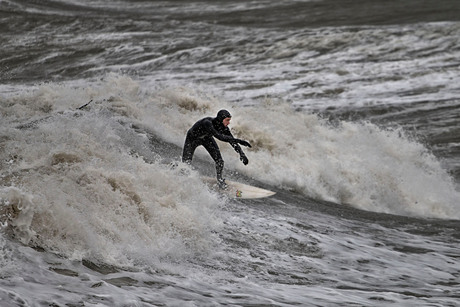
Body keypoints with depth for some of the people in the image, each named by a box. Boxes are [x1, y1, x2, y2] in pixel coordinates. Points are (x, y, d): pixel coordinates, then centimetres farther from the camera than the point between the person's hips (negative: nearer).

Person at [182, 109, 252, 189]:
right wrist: (238, 140, -59)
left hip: (206, 138, 5)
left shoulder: (223, 127, -25)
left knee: (219, 161, -10)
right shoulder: (207, 123, -44)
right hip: (192, 138, -5)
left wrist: (241, 153, -26)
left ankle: (219, 179, 14)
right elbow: (219, 136, -55)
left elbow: (232, 141, -15)